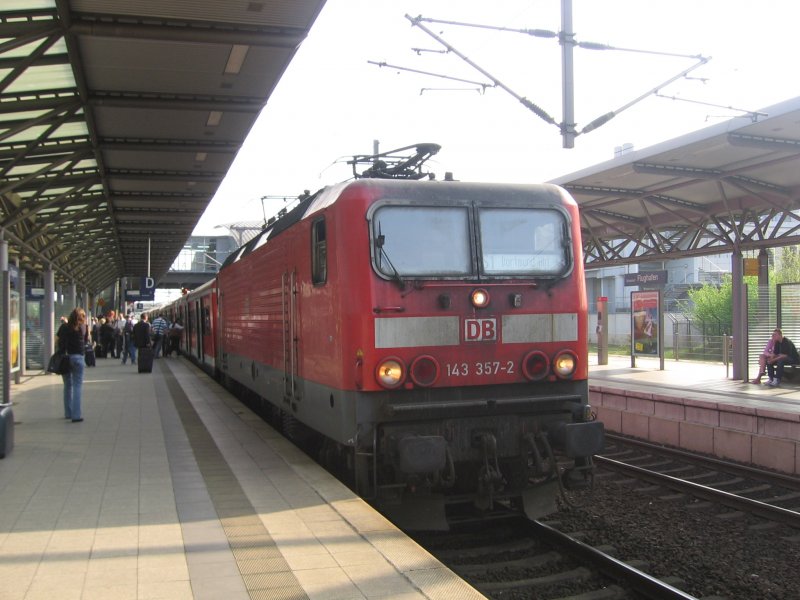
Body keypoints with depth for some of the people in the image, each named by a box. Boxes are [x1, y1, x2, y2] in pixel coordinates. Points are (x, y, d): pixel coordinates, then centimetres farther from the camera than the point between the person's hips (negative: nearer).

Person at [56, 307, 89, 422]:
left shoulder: (64, 327, 1)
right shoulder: (83, 328, -2)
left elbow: (58, 340, 2)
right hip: (78, 357, -2)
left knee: (67, 385, 15)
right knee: (77, 386, -1)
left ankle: (68, 413, 22)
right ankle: (76, 414, -8)